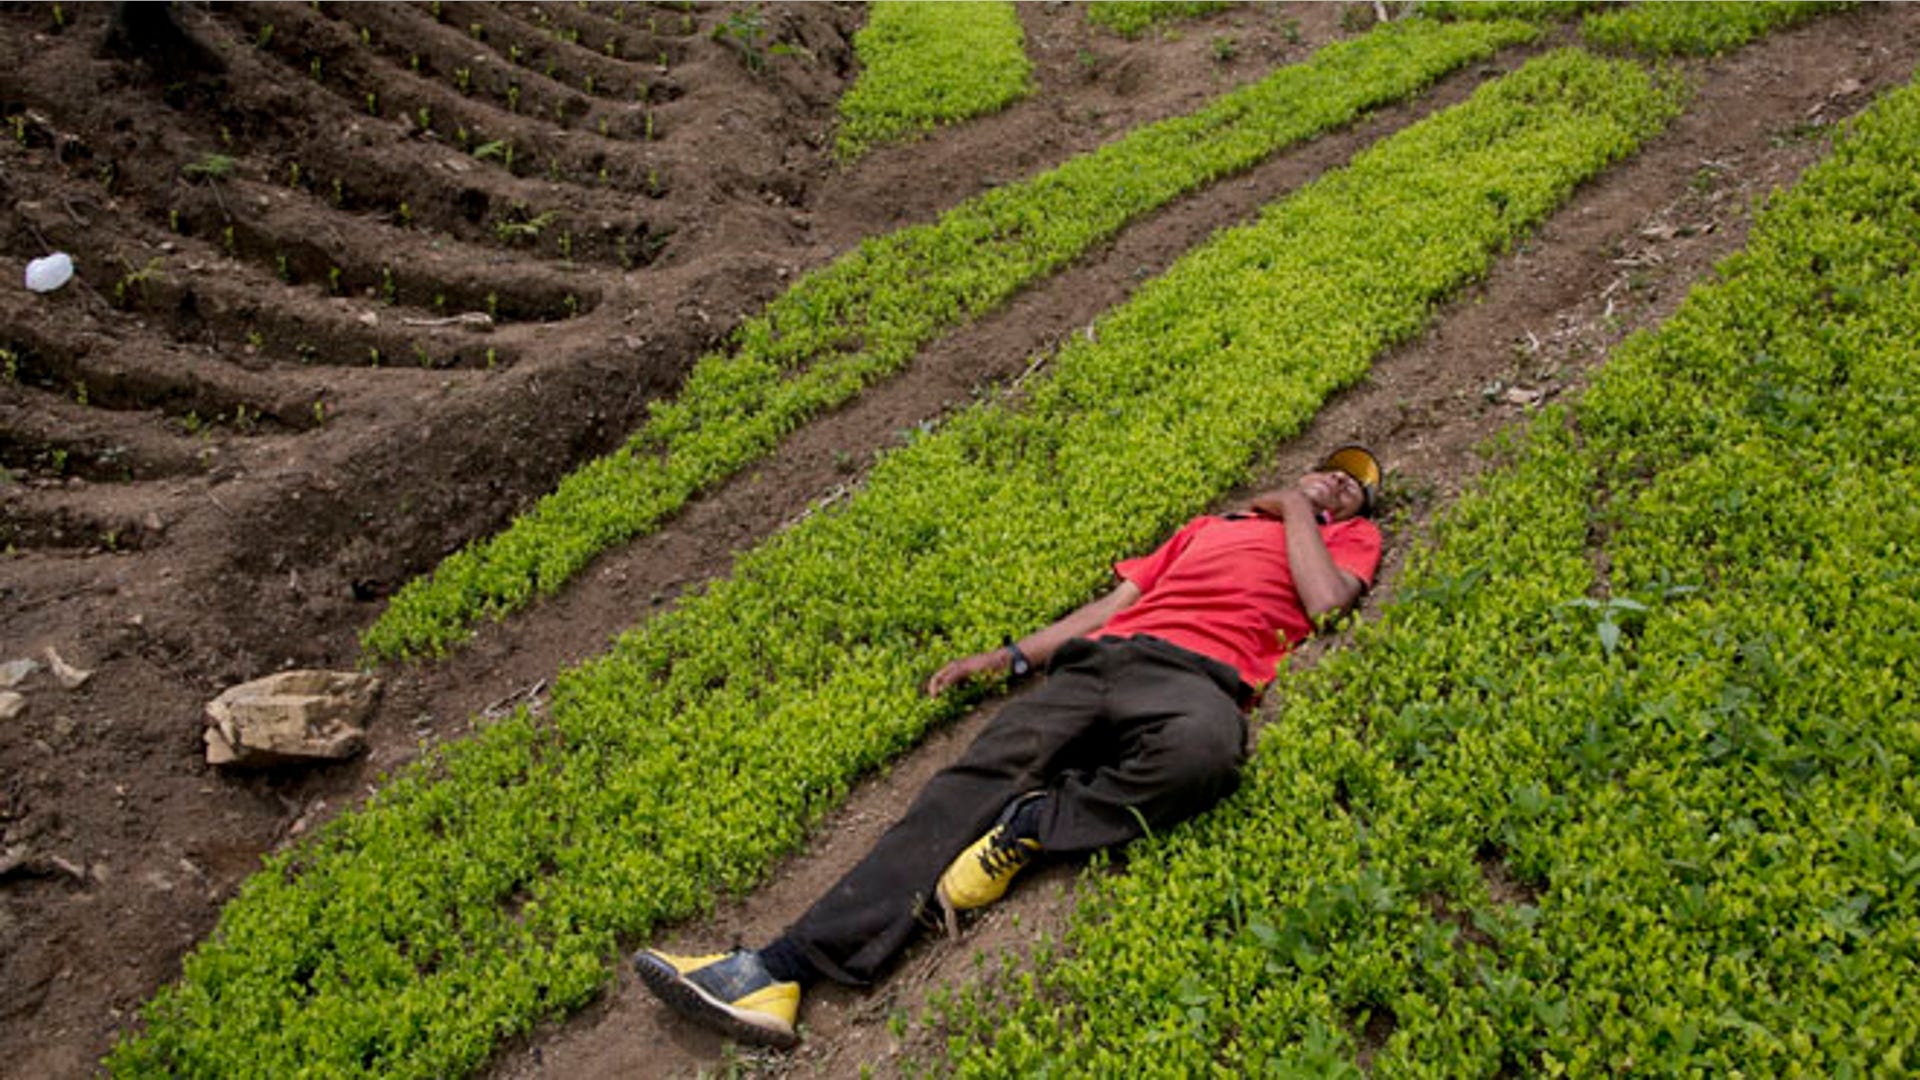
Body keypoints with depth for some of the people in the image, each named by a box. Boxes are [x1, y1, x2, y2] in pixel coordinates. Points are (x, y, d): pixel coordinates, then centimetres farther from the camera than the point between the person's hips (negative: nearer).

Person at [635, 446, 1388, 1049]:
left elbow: (1327, 600, 0)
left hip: (1195, 675, -4)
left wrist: (1295, 507, 15)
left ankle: (1026, 829, -24)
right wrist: (1008, 656, 23)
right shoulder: (1207, 525, 36)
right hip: (1100, 660, 4)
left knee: (1205, 742, -42)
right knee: (972, 782, -18)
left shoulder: (1350, 539, 24)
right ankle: (783, 969, -28)